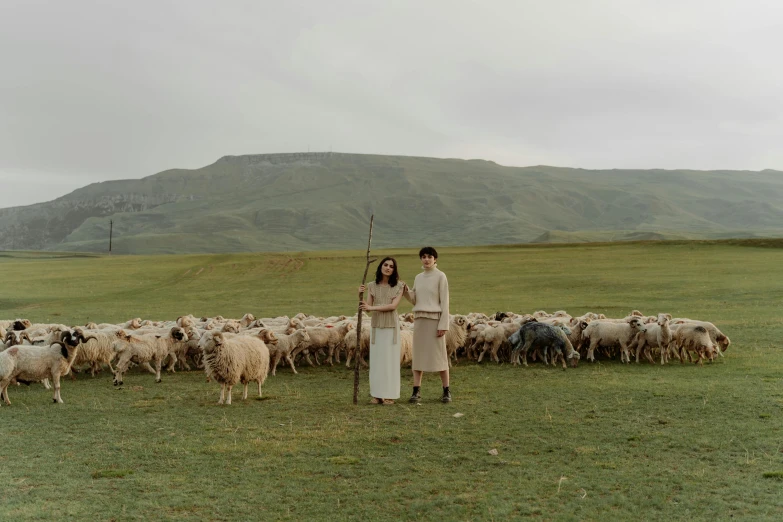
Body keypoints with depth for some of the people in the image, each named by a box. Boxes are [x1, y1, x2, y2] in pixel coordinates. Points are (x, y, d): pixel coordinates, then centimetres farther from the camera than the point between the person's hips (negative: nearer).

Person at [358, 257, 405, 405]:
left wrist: (372, 308, -19)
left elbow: (393, 305, -12)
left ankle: (389, 395, 4)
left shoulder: (398, 286, 0)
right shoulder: (372, 286, 7)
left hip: (391, 326, -2)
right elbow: (367, 307, 3)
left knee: (390, 359, -1)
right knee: (376, 359, 3)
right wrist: (361, 295, -13)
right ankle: (377, 394, 8)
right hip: (376, 325, 2)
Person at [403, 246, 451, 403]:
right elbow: (415, 301, 15)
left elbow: (445, 302, -8)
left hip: (435, 319, -5)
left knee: (439, 355, -2)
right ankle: (416, 391, 4)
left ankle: (446, 391, 6)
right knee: (418, 354, 3)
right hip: (419, 319, 5)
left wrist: (443, 325, -14)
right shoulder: (418, 278, 13)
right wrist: (406, 292, -6)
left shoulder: (441, 276, -5)